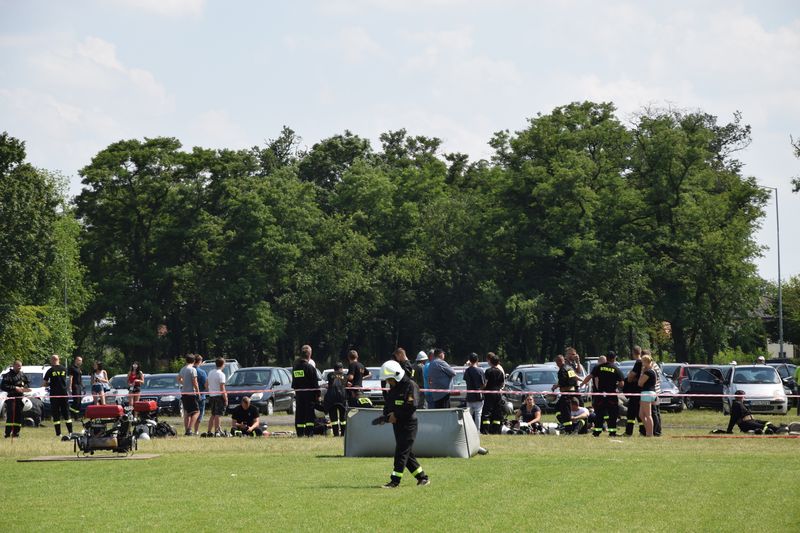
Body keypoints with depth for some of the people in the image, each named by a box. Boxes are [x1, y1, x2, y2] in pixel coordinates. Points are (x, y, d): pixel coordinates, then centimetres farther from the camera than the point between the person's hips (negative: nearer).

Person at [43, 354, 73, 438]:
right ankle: (70, 431, 6)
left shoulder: (50, 370, -5)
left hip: (54, 394, -3)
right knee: (66, 412, 9)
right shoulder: (64, 369, 4)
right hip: (64, 393, 3)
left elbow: (44, 383, -2)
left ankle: (58, 433, -2)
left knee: (56, 414, 2)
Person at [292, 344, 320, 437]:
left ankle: (300, 432, 9)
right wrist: (317, 395, -5)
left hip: (298, 393, 5)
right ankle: (309, 432, -6)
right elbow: (315, 383, -11)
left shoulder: (295, 367, 7)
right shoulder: (310, 367, -12)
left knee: (299, 413, 8)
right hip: (309, 393, -5)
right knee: (309, 412, -2)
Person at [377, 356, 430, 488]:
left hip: (408, 424, -9)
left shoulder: (410, 385, -12)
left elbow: (412, 406, -20)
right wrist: (387, 415, -4)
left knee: (401, 452, -11)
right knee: (408, 454, 10)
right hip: (397, 425, 9)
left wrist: (396, 415, -15)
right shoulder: (393, 388, 15)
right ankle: (422, 477, 19)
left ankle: (395, 481, -11)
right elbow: (388, 405, 18)